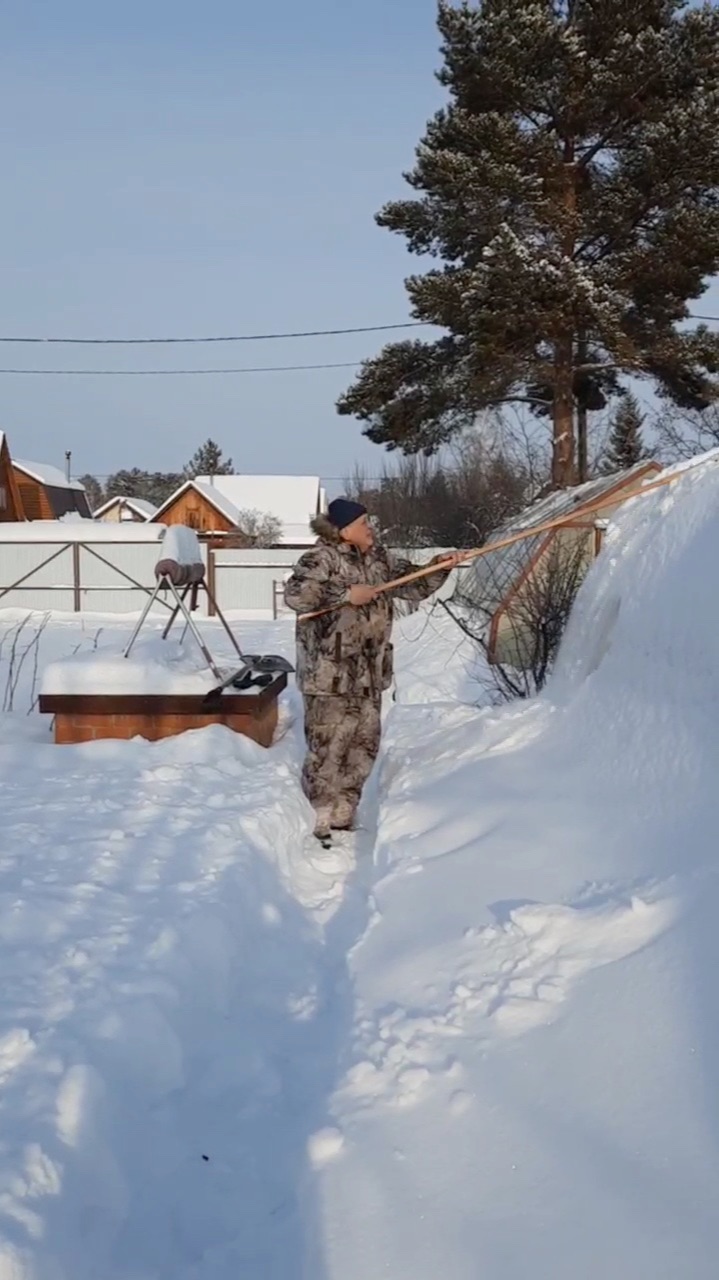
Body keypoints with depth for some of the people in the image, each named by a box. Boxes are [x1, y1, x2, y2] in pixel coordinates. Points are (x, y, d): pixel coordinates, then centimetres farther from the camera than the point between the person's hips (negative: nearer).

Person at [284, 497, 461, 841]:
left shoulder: (378, 558, 12)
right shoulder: (321, 558, -13)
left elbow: (412, 585, 19)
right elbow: (294, 594, -27)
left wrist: (437, 567, 1)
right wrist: (345, 593, -27)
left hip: (368, 672, 9)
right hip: (330, 673, -8)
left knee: (364, 746, 15)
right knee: (328, 750, -4)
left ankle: (342, 819, 28)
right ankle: (316, 826, 7)